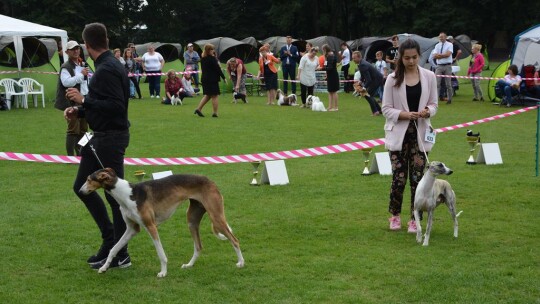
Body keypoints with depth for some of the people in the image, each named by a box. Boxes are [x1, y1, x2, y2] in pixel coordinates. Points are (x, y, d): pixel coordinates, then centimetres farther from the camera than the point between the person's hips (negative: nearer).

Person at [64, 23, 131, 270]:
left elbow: (116, 106, -27)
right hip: (101, 137, 11)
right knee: (82, 186, 16)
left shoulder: (107, 70, -20)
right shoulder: (108, 66, 12)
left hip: (110, 138, -11)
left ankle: (120, 256, 8)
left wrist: (83, 100, -21)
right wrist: (79, 110, 9)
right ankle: (110, 240, 22)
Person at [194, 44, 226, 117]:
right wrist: (224, 78, -4)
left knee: (207, 95, 18)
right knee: (214, 96, 0)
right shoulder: (212, 58, -16)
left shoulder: (203, 59, 8)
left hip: (204, 79, 8)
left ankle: (199, 109, 10)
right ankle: (215, 113, 2)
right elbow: (218, 69, -14)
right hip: (212, 80, -8)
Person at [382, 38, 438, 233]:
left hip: (420, 134, 2)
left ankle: (415, 219, 14)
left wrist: (428, 111, -15)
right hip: (399, 134, -1)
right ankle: (395, 214, 21)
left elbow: (434, 104, 8)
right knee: (399, 177, -1)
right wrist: (405, 114, -19)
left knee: (417, 177, 2)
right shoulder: (393, 79, -4)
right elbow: (386, 108, -3)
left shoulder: (429, 76, 2)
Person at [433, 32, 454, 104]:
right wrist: (443, 55, -11)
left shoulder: (449, 45, 0)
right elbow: (434, 56, 0)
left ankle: (449, 99, 12)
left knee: (448, 84, 4)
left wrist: (439, 55, -8)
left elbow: (448, 54, -15)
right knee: (436, 83, -5)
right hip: (439, 66, 3)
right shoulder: (437, 45, 11)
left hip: (447, 66, -3)